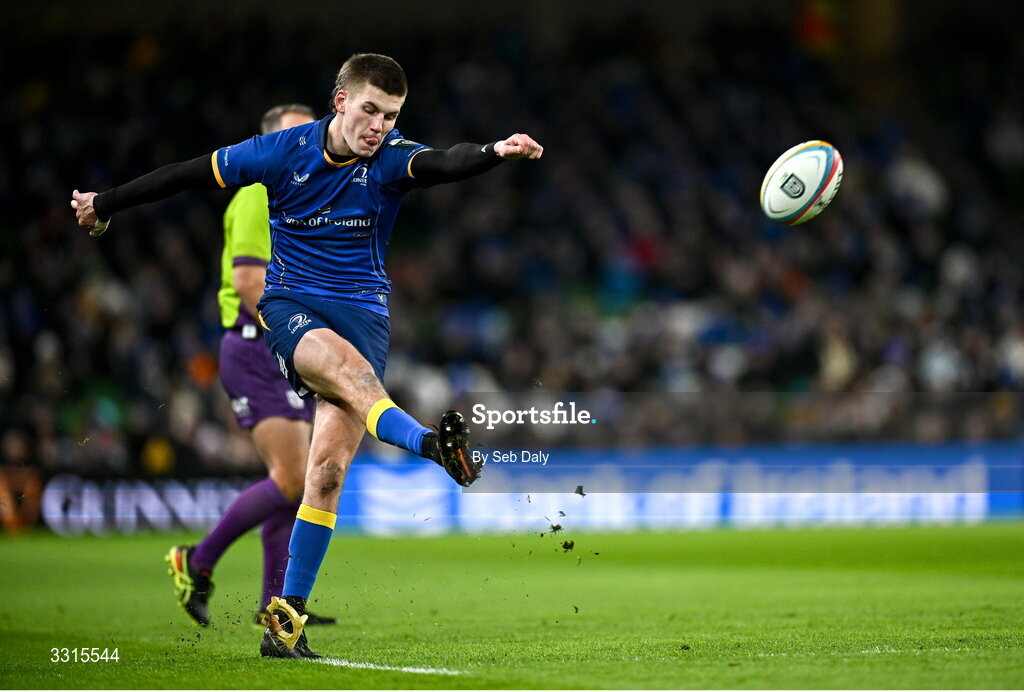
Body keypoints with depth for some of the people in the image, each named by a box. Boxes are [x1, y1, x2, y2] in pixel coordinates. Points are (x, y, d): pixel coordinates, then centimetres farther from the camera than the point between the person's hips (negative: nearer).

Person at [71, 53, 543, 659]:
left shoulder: (391, 159, -5)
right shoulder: (285, 151, -3)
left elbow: (442, 164, -27)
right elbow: (192, 174, 7)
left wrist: (496, 152, -49)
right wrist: (105, 206, 17)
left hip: (364, 312, 1)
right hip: (291, 307, -1)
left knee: (328, 470, -10)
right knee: (349, 366, -36)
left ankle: (287, 618, -3)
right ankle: (431, 444, -64)